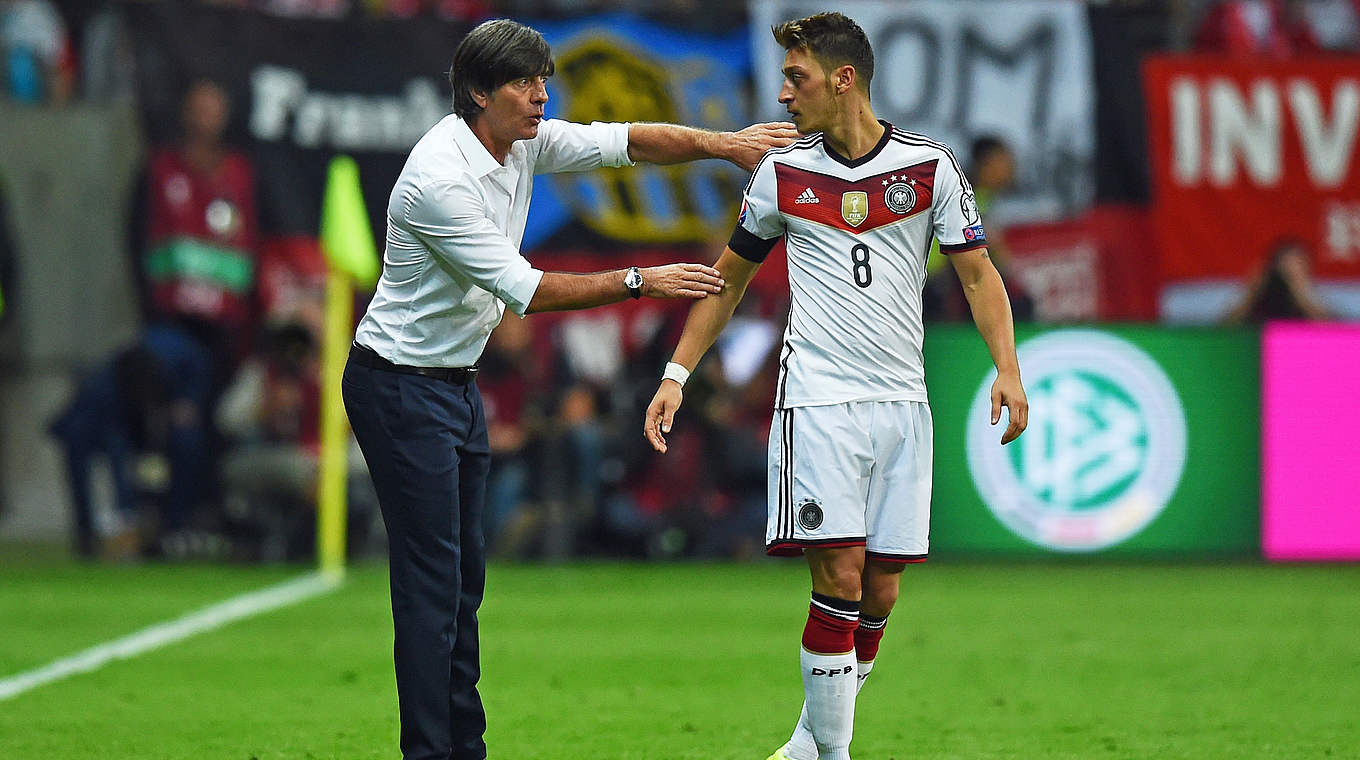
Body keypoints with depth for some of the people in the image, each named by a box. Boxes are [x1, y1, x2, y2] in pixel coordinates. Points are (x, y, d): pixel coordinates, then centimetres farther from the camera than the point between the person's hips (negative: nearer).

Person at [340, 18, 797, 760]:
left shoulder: (523, 143, 2)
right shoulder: (441, 177, -25)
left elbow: (626, 141, 9)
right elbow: (525, 289, -25)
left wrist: (722, 142, -5)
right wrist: (639, 281, -24)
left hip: (455, 382, 10)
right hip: (400, 386, -10)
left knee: (463, 576, 10)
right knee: (430, 579, -11)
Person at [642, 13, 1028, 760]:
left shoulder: (929, 165, 2)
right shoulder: (782, 172, 4)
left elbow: (977, 274, 4)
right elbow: (729, 278, 14)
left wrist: (1007, 368, -10)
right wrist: (676, 374, 8)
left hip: (901, 403, 1)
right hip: (818, 401, -1)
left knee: (879, 592, 3)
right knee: (839, 579, -12)